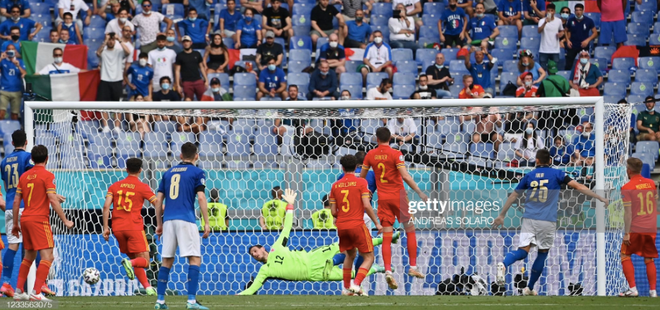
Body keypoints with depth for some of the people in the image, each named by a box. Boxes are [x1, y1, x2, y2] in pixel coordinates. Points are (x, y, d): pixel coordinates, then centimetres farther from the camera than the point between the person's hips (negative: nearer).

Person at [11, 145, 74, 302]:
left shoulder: (24, 176, 11)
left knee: (29, 256, 19)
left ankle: (18, 291, 18)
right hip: (40, 219, -7)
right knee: (47, 256, -8)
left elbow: (16, 202, 12)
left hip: (25, 219, 7)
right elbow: (53, 201, -14)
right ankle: (36, 293, -19)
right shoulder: (47, 176, -8)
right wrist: (65, 221, -9)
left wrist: (15, 223, 21)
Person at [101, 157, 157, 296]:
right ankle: (129, 263, -36)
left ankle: (148, 287, 6)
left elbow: (106, 206, 1)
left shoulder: (115, 186, 11)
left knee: (135, 260, 15)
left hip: (117, 228, 4)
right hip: (134, 226, -4)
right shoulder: (142, 187, 1)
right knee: (144, 261, -4)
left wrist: (105, 228, 3)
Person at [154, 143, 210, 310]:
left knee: (167, 261, 12)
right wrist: (206, 223, -5)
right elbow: (201, 197, -7)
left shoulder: (168, 173, 18)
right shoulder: (197, 172, 4)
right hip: (186, 220, -5)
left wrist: (159, 224, 22)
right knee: (195, 259, -5)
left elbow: (158, 200, 16)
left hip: (168, 220, 5)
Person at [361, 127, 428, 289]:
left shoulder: (370, 155, 2)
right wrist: (419, 192, -14)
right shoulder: (395, 154, -9)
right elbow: (405, 176, -19)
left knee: (386, 237, 0)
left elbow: (361, 176, 11)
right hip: (398, 196, -3)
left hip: (383, 198, 3)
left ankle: (388, 271, -17)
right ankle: (413, 267, 10)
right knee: (410, 230, 14)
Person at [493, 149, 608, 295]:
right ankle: (529, 288, 17)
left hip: (529, 219, 2)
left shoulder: (529, 175, 11)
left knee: (523, 251, -5)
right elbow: (578, 186, -5)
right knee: (542, 254, 14)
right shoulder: (556, 174, 3)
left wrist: (502, 215, 22)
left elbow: (514, 196, 15)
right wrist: (600, 198, -3)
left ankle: (504, 264, -37)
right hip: (547, 221, -2)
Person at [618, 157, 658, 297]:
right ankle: (653, 290, 7)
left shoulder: (627, 188, -10)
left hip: (635, 228, -5)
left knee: (625, 256, 7)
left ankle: (632, 289, -4)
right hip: (651, 228, 5)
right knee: (649, 260, 12)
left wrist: (626, 233, -13)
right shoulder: (651, 183, 6)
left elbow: (628, 212, -14)